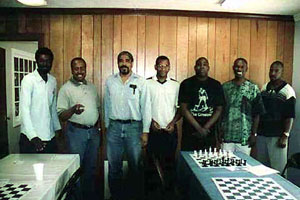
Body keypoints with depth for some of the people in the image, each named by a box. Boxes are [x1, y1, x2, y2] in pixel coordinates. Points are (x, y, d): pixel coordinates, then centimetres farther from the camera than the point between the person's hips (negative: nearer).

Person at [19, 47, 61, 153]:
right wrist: (33, 136, -24)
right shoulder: (28, 79, -10)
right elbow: (24, 110, -16)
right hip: (31, 137, -5)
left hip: (50, 136, 5)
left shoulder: (53, 81, 7)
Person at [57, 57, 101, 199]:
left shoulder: (92, 86, 11)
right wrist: (73, 109, -30)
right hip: (76, 132, -5)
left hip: (93, 131, 5)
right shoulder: (66, 88, -5)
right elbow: (61, 115, -10)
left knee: (91, 166, 15)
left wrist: (98, 128, 12)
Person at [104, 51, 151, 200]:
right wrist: (107, 126, 10)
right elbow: (107, 106, 11)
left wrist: (145, 131, -5)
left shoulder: (140, 82, 0)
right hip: (114, 126, 2)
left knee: (136, 165, 7)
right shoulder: (110, 81, 7)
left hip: (134, 126, -2)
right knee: (114, 166, 11)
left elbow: (146, 107, -1)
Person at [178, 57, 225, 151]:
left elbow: (219, 109, 3)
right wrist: (199, 128, -12)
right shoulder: (186, 84, 0)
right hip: (189, 133, -2)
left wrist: (205, 128, -9)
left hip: (209, 133, 2)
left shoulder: (216, 85, 7)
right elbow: (184, 109, -6)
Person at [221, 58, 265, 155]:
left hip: (245, 137, -1)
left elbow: (256, 114, 1)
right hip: (226, 136, 1)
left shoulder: (253, 88, 0)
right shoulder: (225, 87, 3)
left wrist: (253, 134, -2)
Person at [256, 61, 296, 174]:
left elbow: (289, 116, -9)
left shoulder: (288, 91, -7)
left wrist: (285, 136, -13)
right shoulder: (264, 88, 9)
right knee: (261, 166, 13)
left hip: (277, 136, -5)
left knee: (278, 168, 3)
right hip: (261, 135, 5)